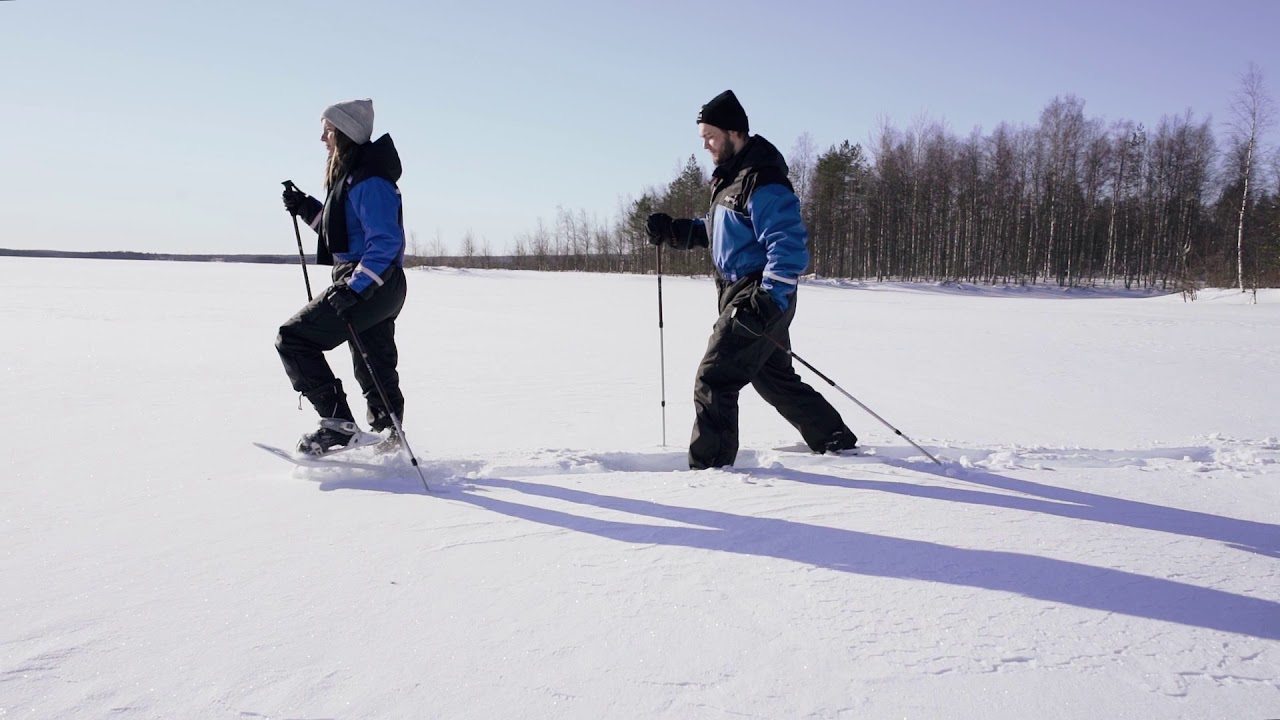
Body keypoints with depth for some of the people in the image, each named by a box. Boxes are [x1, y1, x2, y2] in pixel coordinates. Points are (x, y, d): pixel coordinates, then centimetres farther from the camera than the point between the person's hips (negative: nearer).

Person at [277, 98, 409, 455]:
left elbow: (385, 241, -24)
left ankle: (338, 424, -11)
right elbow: (338, 227, 26)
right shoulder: (349, 175, 16)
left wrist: (355, 287, -30)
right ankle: (389, 437, 29)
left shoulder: (369, 180, -17)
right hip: (373, 286, 10)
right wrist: (307, 208, 12)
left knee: (293, 339, -9)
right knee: (375, 368, 18)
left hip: (370, 285, -10)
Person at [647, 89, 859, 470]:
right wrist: (674, 231, 9)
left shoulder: (762, 182, -18)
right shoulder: (729, 175, 13)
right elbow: (716, 232, 25)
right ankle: (837, 441, 33)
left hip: (761, 299, -11)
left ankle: (710, 466, -4)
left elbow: (790, 244, -24)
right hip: (745, 298, 11)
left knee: (713, 381, -10)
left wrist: (770, 299, -32)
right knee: (776, 379, 21)